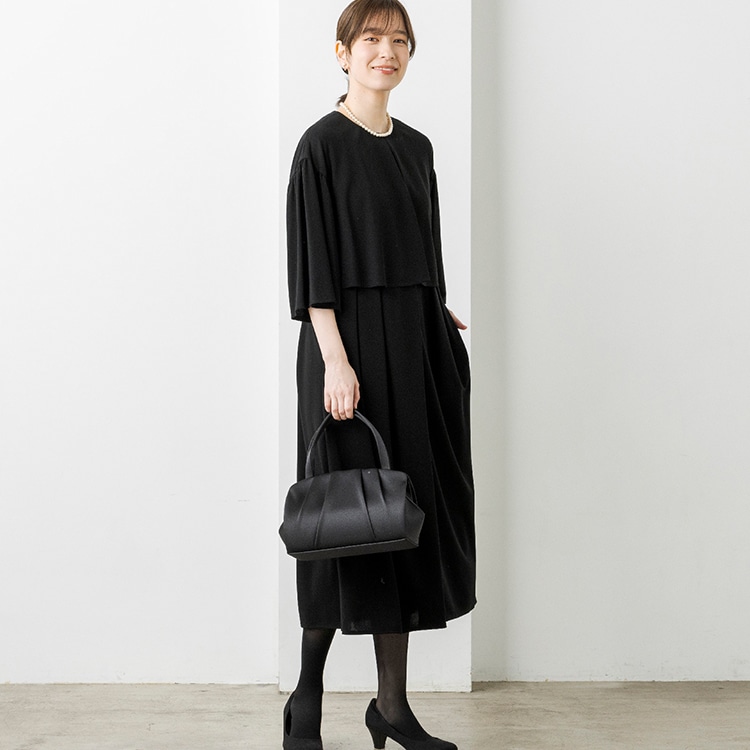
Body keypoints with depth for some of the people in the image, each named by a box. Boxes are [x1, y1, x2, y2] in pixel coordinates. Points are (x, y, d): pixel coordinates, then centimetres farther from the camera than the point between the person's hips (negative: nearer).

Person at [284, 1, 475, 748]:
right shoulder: (322, 145, -5)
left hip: (416, 346, 7)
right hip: (351, 343, -7)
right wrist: (335, 361, -19)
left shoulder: (416, 147, 15)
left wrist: (438, 325, 14)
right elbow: (312, 262, -12)